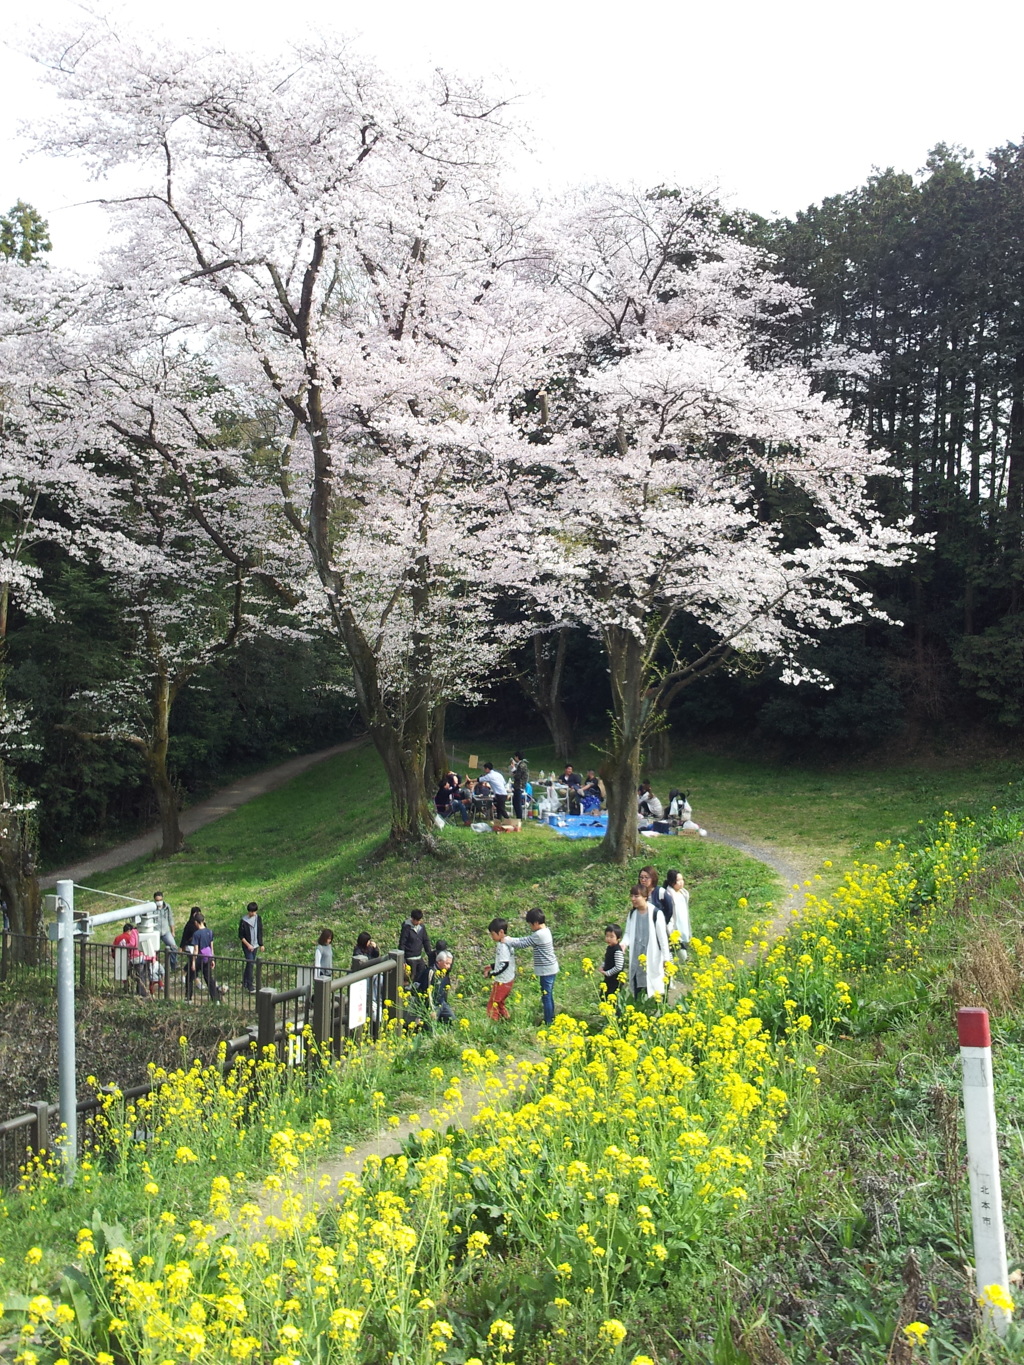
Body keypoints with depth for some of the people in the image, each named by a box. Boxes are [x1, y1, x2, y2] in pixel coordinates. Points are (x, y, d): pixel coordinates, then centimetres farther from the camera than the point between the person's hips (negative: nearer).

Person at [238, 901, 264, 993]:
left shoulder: (258, 918, 0)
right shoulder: (243, 921, -15)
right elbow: (240, 935, -11)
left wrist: (261, 944, 11)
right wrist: (248, 945, -18)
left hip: (255, 945, 5)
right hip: (247, 946, -5)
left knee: (250, 964, 13)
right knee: (250, 964, -10)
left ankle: (245, 982, 27)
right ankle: (250, 986, -8)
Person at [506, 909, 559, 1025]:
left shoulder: (539, 935, -22)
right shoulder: (545, 931, 9)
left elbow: (523, 943, -17)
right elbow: (527, 939, 12)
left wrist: (507, 941, -8)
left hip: (546, 970, -10)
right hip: (551, 969, 10)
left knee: (546, 997, -2)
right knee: (549, 996, 19)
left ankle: (548, 1023, 3)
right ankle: (551, 1019, 28)